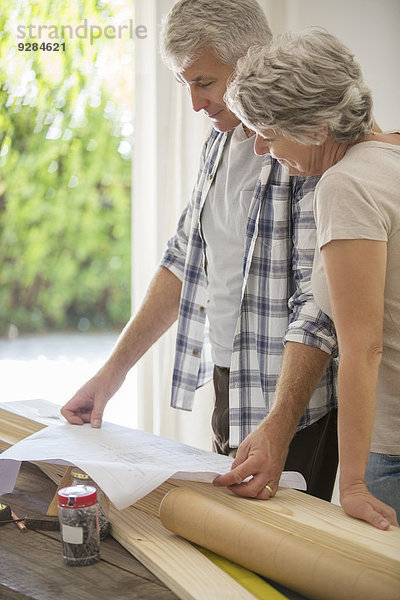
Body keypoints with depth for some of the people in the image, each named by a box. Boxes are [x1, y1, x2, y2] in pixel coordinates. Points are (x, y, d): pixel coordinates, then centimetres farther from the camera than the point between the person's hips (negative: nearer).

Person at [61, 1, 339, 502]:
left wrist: (278, 426, -32)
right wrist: (112, 371, 9)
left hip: (291, 404, -7)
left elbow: (318, 304, -23)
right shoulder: (221, 138, 9)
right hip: (227, 388, 8)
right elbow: (184, 259, 14)